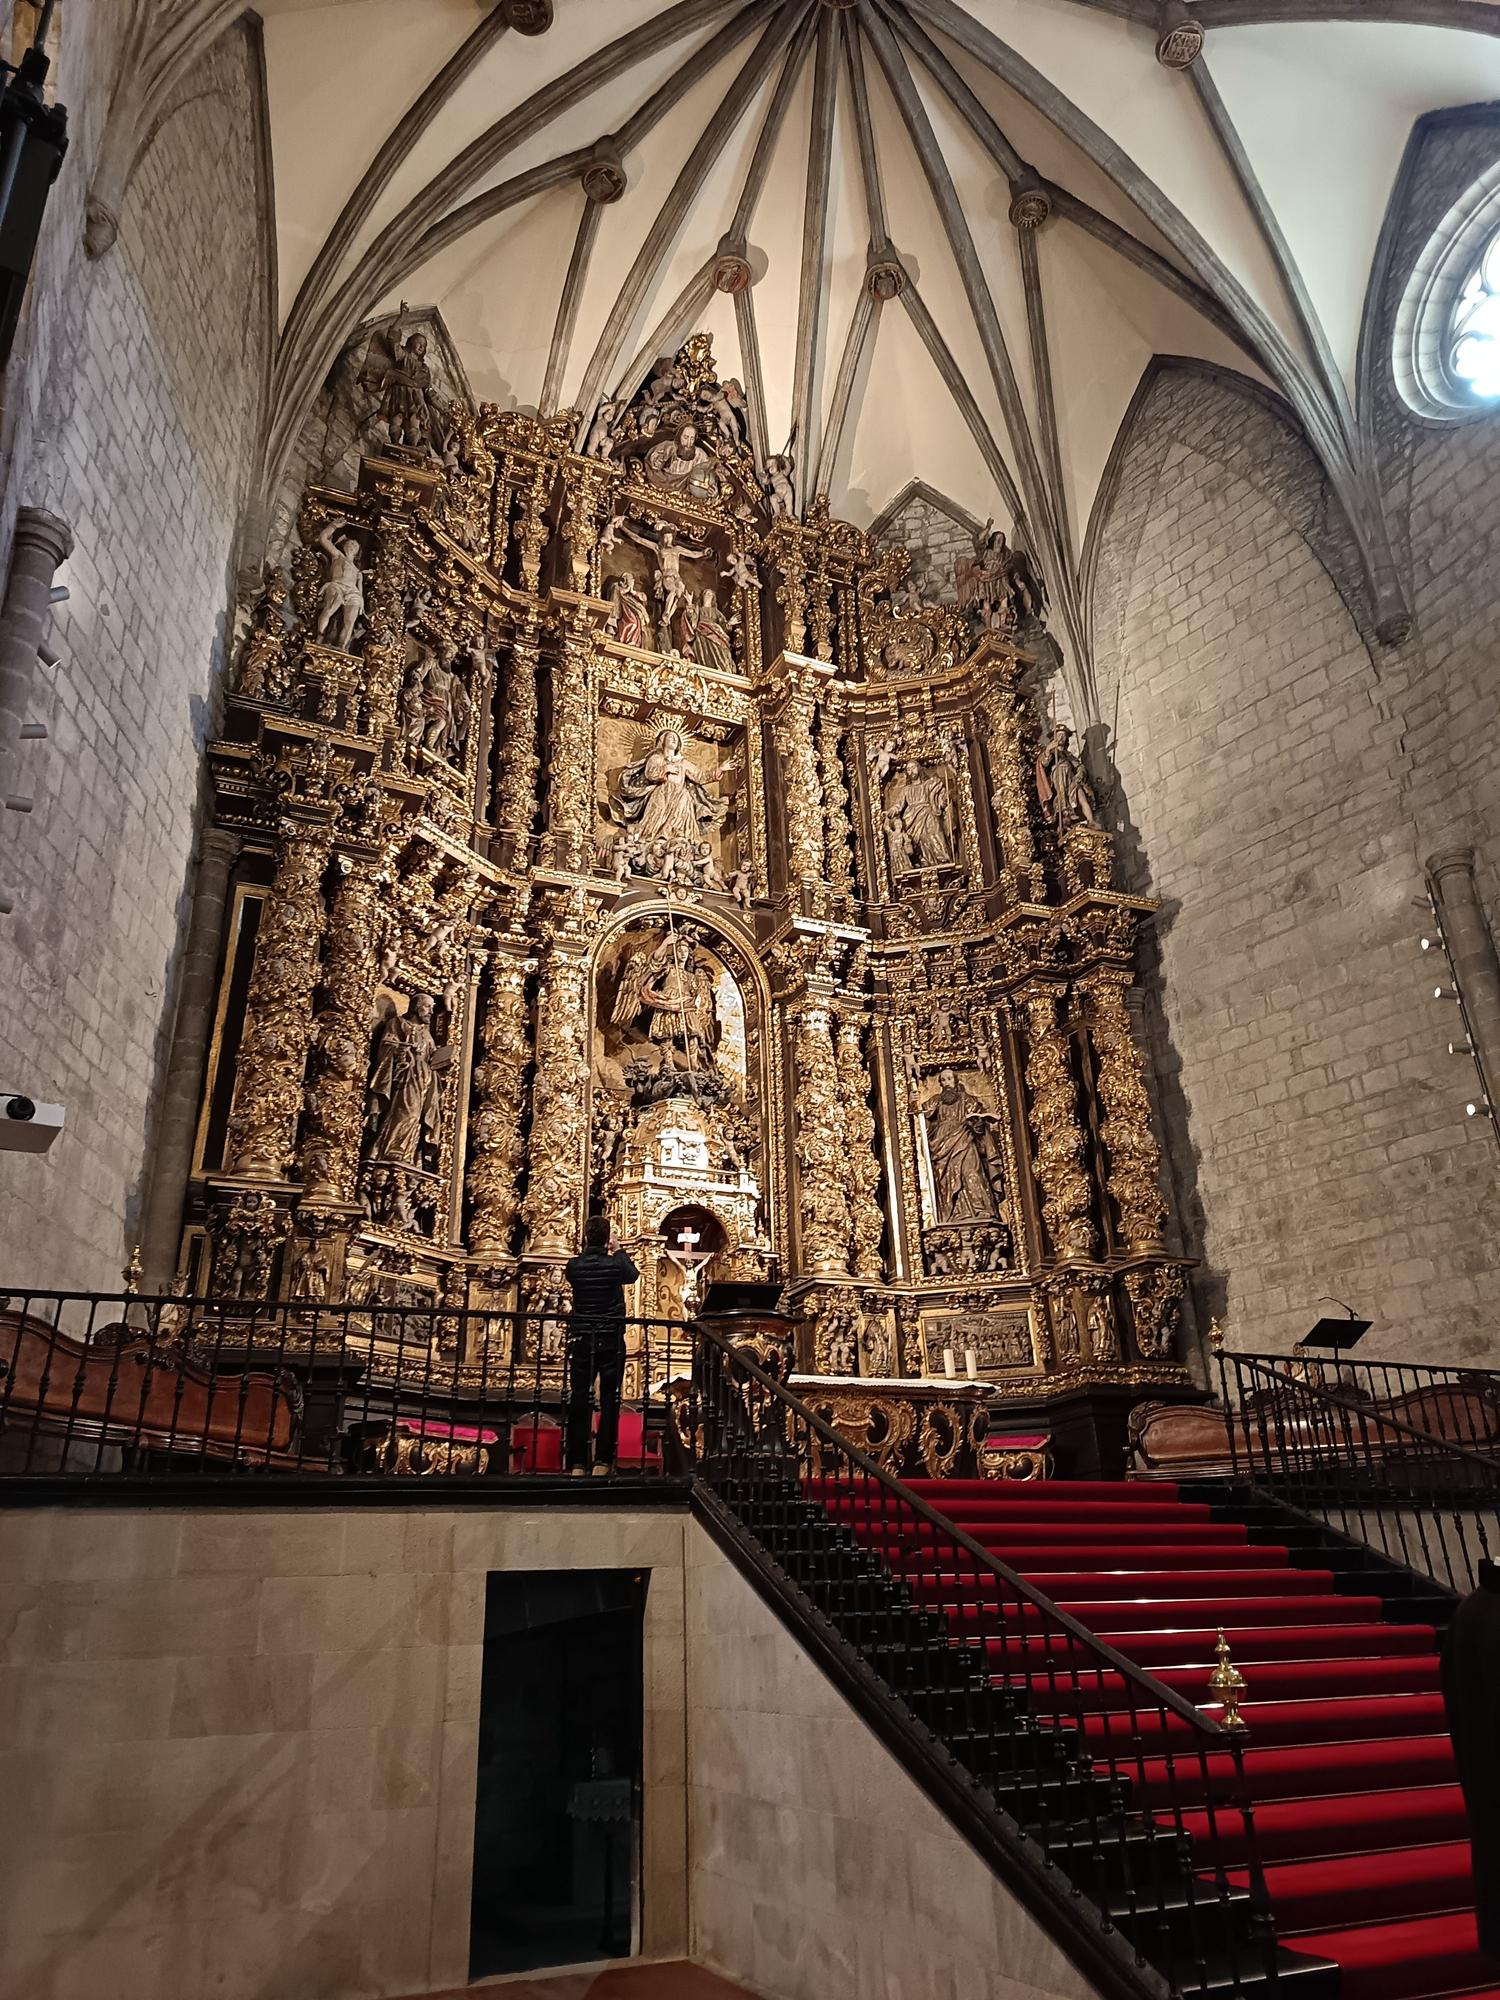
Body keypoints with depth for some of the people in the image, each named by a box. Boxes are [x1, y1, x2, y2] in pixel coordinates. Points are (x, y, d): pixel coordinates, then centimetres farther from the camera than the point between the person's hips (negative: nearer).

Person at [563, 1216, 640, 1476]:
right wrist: (619, 1250, 24)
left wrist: (586, 1250, 17)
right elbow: (633, 1276, 15)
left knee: (579, 1400, 6)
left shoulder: (574, 1265, -4)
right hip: (611, 1340, -2)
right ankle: (602, 1461, 3)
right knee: (610, 1400, 4)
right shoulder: (616, 1263, -7)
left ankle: (576, 1463, 5)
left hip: (581, 1340, 2)